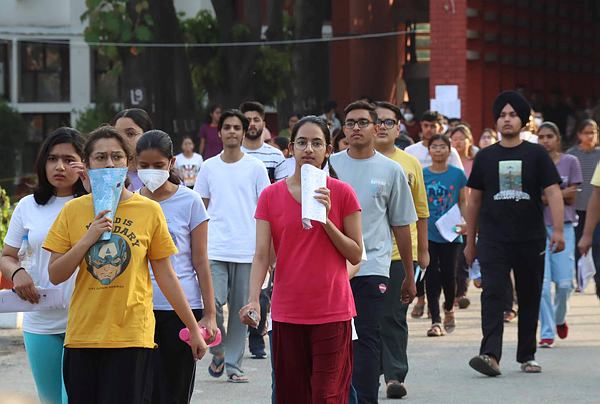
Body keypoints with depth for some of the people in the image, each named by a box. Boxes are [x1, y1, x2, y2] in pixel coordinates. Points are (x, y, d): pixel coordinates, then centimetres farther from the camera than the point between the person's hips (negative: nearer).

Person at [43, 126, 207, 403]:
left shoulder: (149, 210, 0)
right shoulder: (73, 210, 5)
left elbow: (165, 275, 6)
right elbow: (55, 275, 2)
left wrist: (193, 329, 7)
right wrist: (89, 238, -11)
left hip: (132, 336, -2)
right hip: (82, 336, 2)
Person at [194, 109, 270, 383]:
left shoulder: (255, 168, 4)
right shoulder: (208, 167, 9)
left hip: (246, 250, 0)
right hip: (215, 250, 0)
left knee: (240, 309, 3)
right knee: (212, 302, -14)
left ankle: (233, 365, 12)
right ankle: (218, 351, 10)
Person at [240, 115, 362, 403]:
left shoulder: (342, 193, 0)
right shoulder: (271, 196, 4)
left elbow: (356, 254, 2)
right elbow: (261, 255, -2)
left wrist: (326, 219, -12)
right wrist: (253, 299, -18)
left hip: (332, 313, -2)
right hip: (287, 312, 2)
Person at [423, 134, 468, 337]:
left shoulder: (457, 174, 1)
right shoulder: (422, 174, 2)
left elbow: (463, 202, 5)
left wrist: (463, 223, -11)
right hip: (428, 233, 0)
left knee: (448, 274, 3)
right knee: (431, 276, -3)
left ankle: (449, 308, 32)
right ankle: (436, 321, -1)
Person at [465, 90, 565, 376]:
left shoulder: (536, 154, 3)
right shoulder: (485, 157, 7)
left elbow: (553, 193, -5)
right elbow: (474, 200, 13)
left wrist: (558, 230, -18)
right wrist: (470, 242, 13)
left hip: (531, 240, 0)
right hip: (493, 241, 0)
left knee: (530, 299, 8)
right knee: (492, 294, -15)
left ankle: (527, 356, 21)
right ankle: (490, 355, -24)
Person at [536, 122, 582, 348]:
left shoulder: (570, 162, 4)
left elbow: (572, 198, 0)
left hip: (563, 227, 0)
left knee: (564, 282, -2)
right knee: (542, 283, -6)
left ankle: (559, 318, 27)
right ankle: (547, 332, 0)